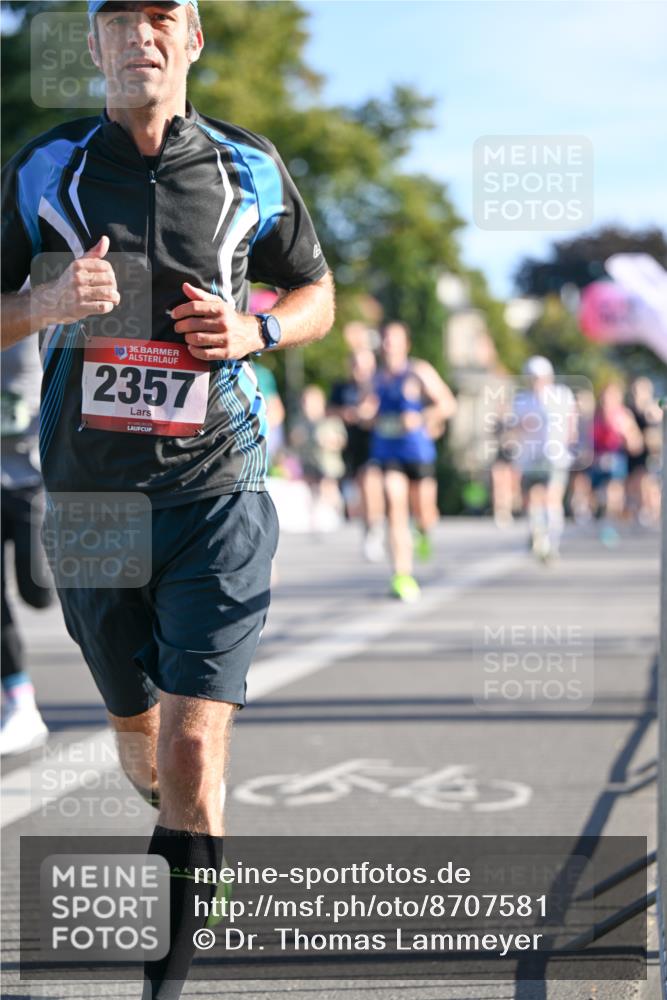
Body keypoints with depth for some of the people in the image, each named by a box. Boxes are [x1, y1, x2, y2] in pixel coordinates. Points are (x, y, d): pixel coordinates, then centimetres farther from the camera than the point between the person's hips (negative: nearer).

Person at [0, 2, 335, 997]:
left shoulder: (248, 169, 4)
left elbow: (317, 294, 16)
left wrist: (253, 330, -6)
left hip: (217, 485, -2)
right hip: (90, 494, 2)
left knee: (193, 744, -11)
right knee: (138, 732, 16)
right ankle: (186, 820, 49)